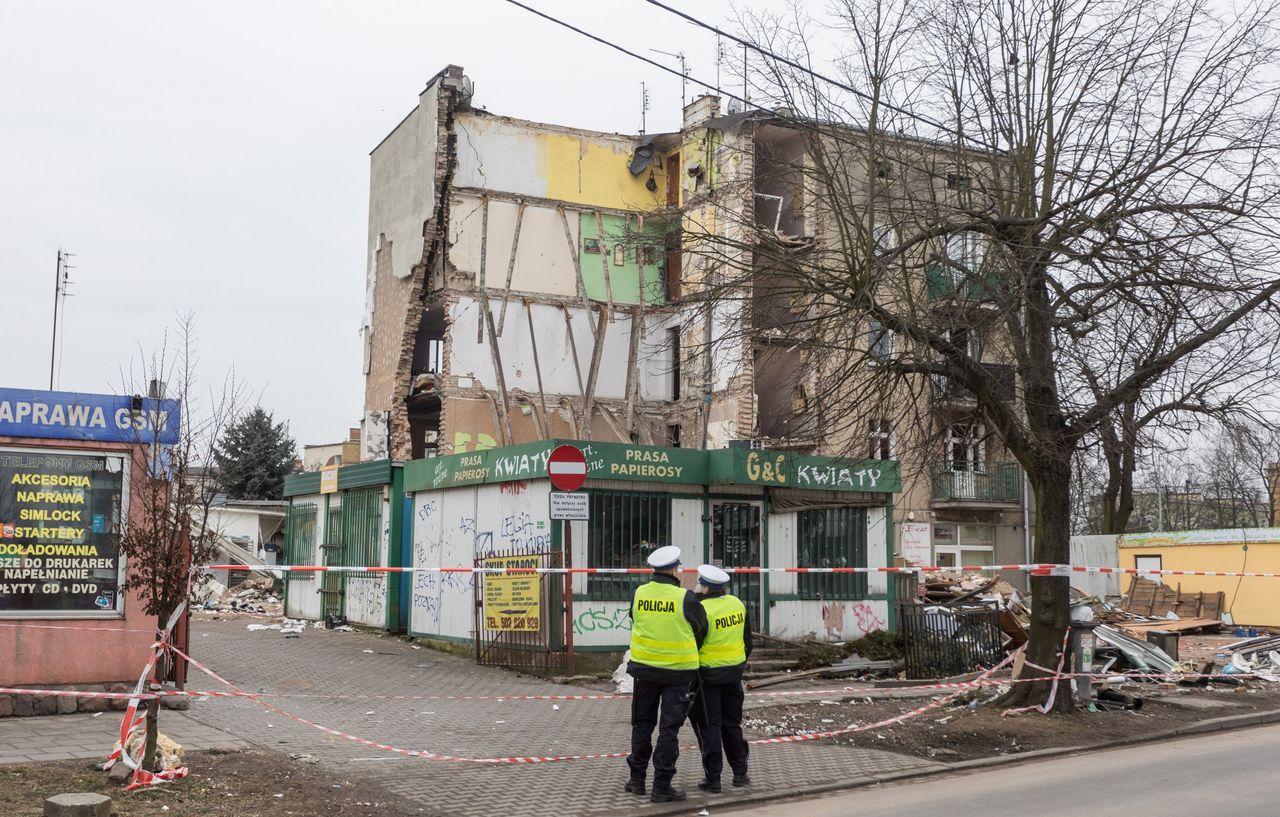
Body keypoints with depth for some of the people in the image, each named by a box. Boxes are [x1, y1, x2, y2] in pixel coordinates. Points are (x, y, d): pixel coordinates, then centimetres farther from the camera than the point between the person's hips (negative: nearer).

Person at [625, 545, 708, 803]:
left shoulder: (638, 594, -4)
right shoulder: (685, 599, -14)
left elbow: (637, 623, 7)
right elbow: (701, 630, 0)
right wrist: (691, 652, 19)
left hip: (644, 668, 3)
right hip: (677, 671, -3)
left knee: (642, 724, 17)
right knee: (669, 728, 4)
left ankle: (637, 779, 24)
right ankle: (662, 786, 6)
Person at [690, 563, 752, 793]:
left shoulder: (701, 610, -19)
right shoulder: (738, 604, 2)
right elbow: (748, 641, 12)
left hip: (707, 674, -6)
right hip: (734, 672, 6)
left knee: (708, 726, 4)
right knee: (732, 723, 18)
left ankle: (713, 778, 5)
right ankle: (740, 773, 22)